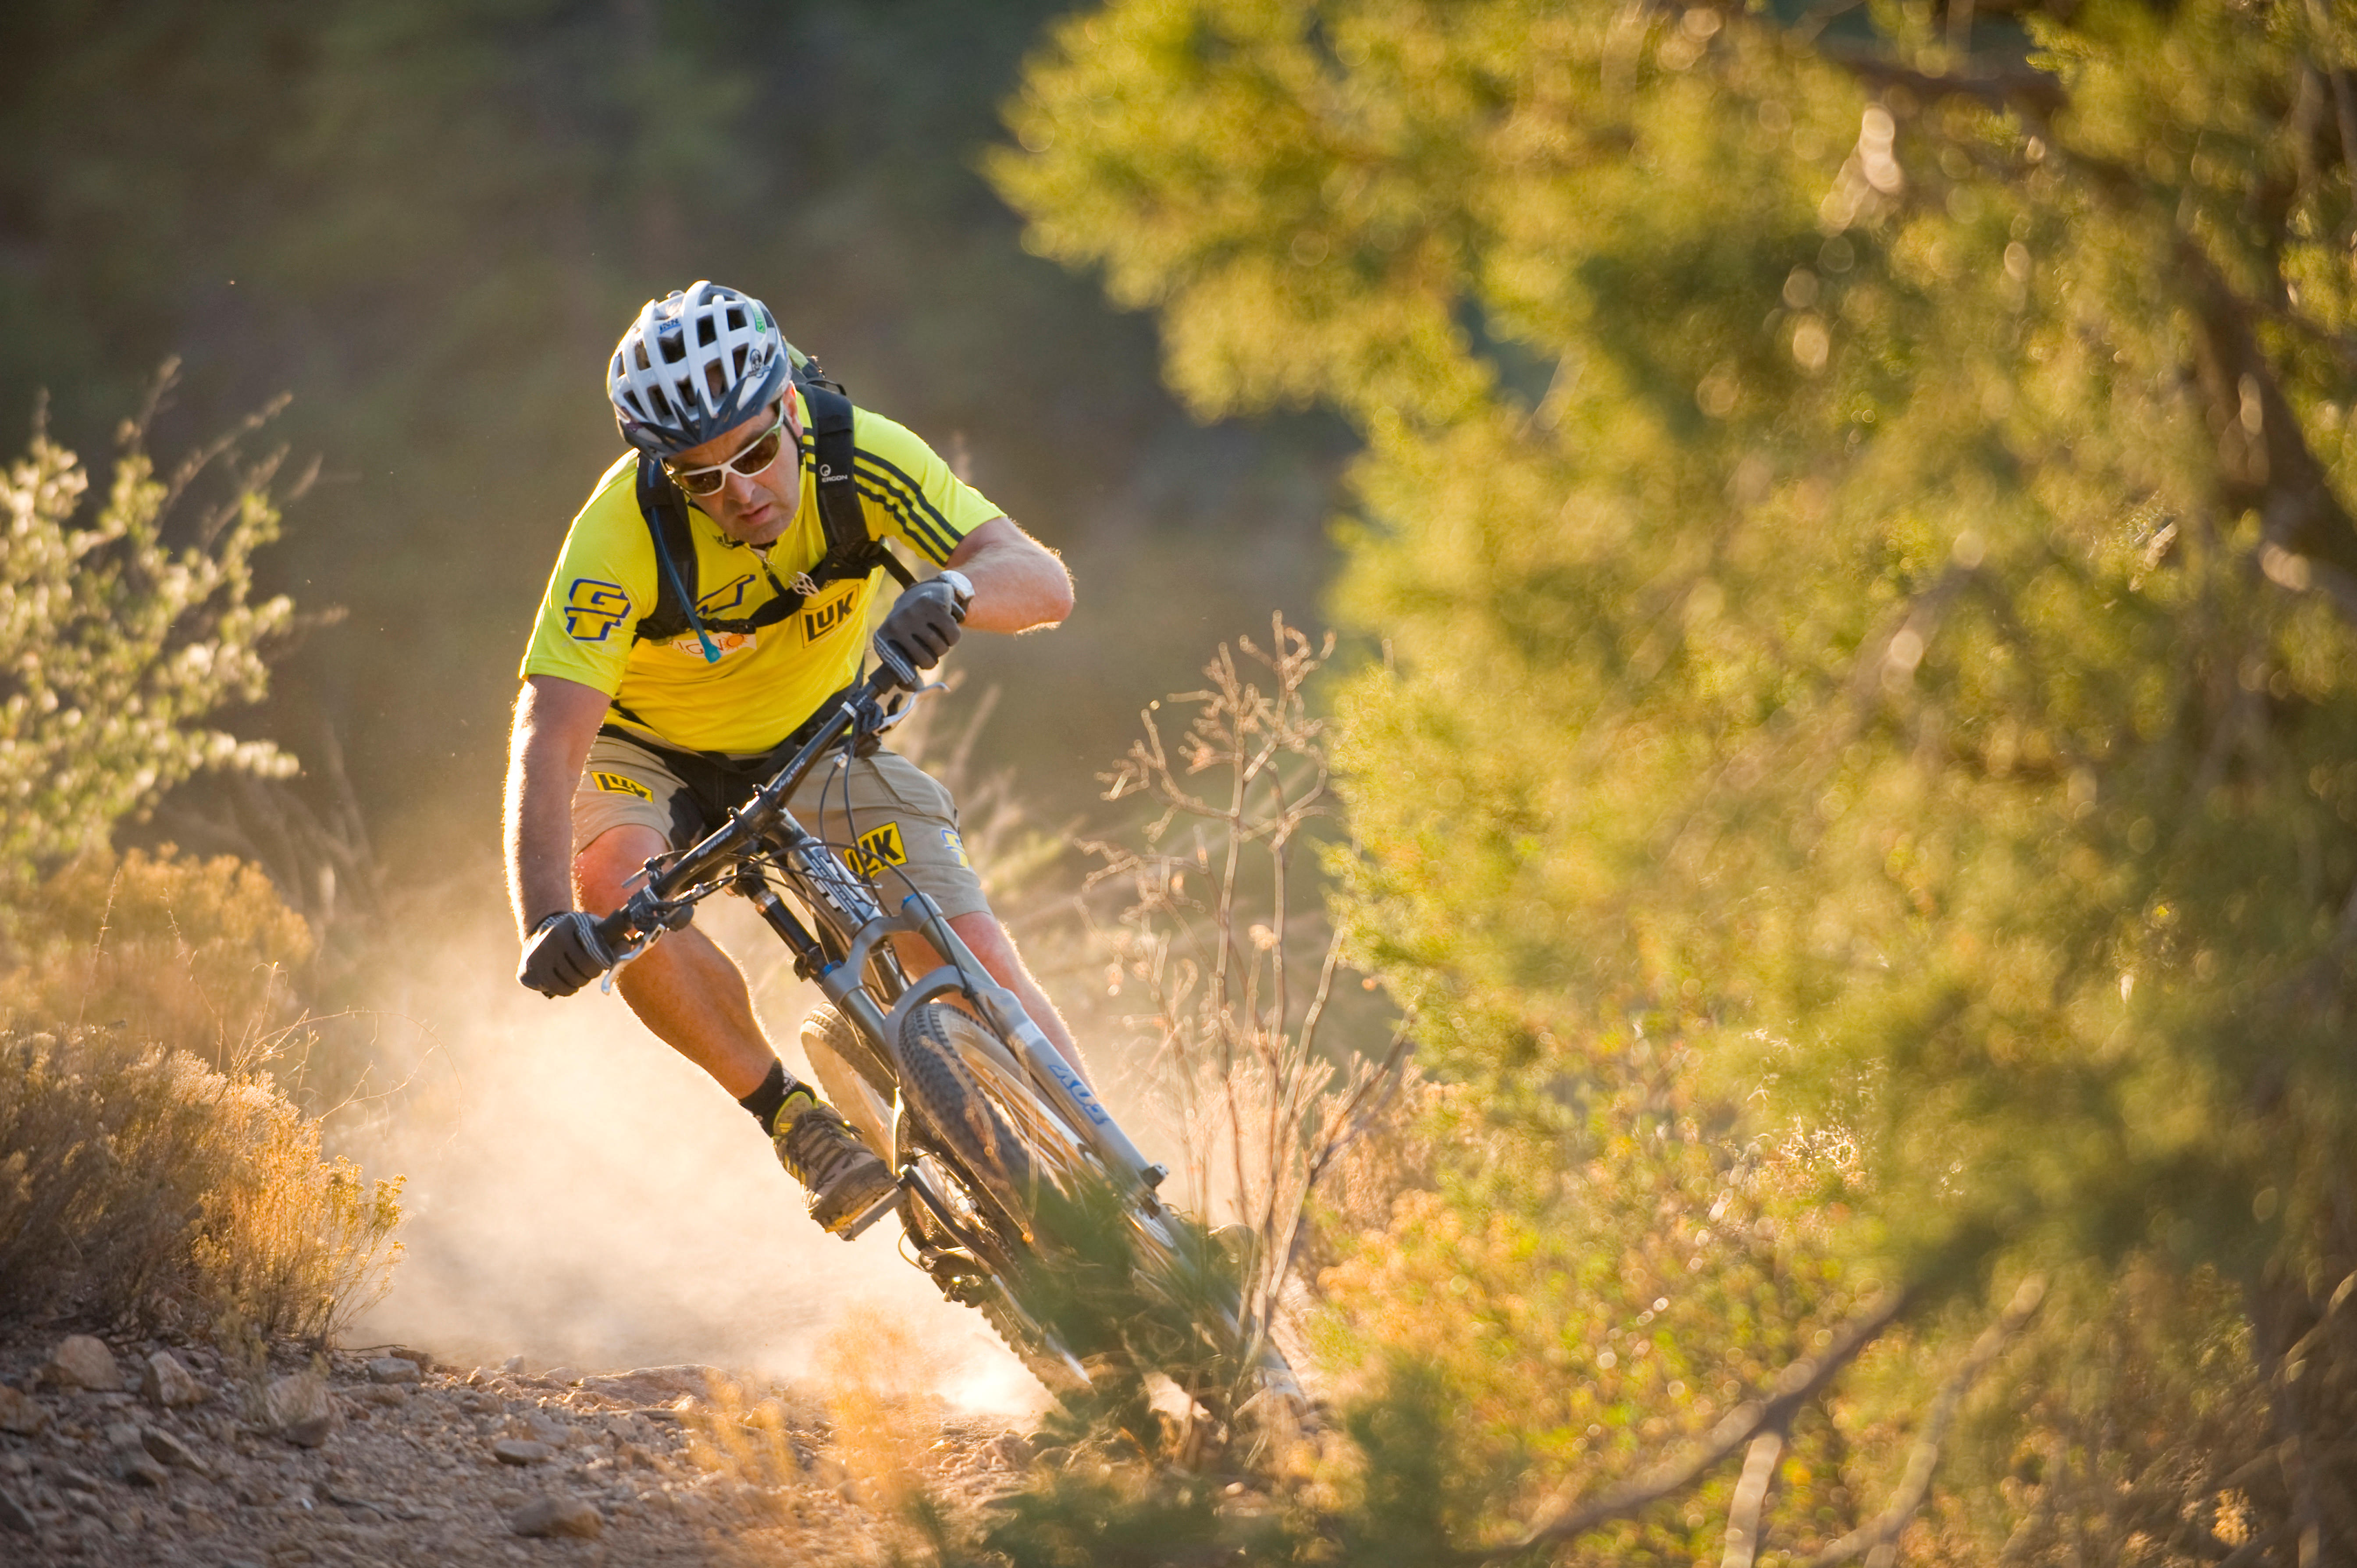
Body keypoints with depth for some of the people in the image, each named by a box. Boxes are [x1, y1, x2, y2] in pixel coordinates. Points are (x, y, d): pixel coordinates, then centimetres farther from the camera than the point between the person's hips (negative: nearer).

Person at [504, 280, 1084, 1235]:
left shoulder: (860, 458, -26)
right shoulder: (623, 536, -33)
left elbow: (1043, 581, -33)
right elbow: (548, 742, -39)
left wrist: (950, 592, -56)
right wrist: (547, 922, -55)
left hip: (814, 745, 2)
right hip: (647, 754, -2)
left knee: (977, 962, -16)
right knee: (614, 887, -34)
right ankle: (795, 1121, -16)